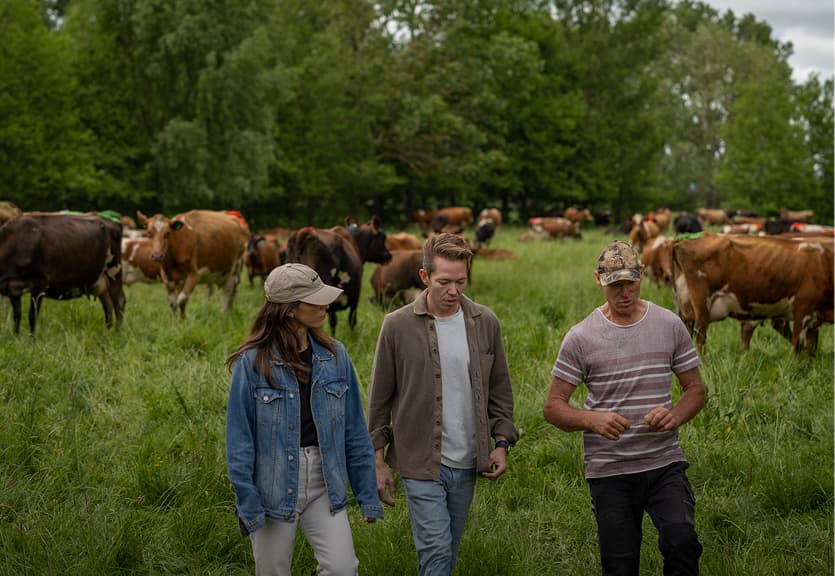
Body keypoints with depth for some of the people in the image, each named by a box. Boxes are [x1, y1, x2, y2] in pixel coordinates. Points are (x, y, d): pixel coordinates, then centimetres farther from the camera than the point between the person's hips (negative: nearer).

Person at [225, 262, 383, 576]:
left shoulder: (334, 356, 1)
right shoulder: (253, 362, -10)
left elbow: (354, 431, 5)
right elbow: (239, 438, -7)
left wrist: (368, 495, 6)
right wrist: (248, 505, -9)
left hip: (325, 484, 2)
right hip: (274, 486, -2)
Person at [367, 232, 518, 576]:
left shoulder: (485, 323, 2)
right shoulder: (398, 326, -7)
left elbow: (499, 390, 12)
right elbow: (380, 399, 0)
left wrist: (501, 443, 3)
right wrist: (378, 462, 0)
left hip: (466, 464, 4)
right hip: (420, 463, -4)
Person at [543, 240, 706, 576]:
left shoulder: (670, 326, 2)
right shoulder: (580, 338, -4)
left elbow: (695, 389, 9)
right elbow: (553, 407, -2)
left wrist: (676, 416, -13)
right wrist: (592, 420, -23)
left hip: (665, 463, 1)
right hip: (609, 472, -1)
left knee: (681, 542, -22)